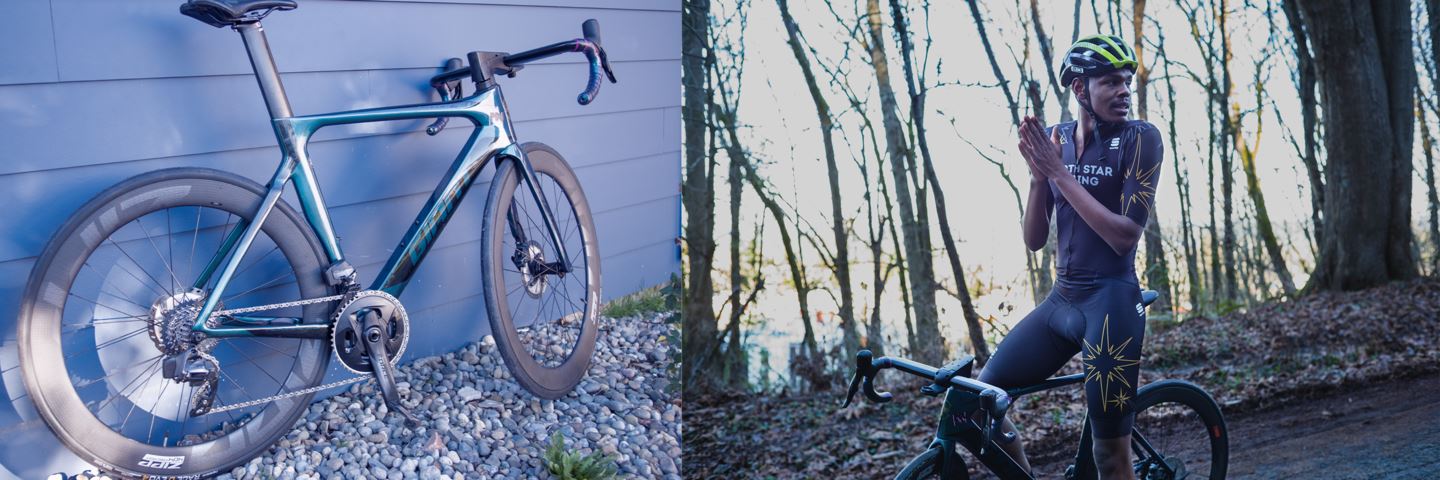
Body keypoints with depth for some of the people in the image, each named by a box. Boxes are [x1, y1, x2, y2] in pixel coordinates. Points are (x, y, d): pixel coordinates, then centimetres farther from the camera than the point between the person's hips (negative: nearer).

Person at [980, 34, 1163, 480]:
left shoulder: (1140, 138, -8)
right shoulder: (1055, 139, 7)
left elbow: (1125, 235, -17)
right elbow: (1034, 240, 4)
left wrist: (1060, 173, -17)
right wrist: (1038, 174, -12)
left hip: (1111, 300, -6)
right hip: (1061, 299, 6)